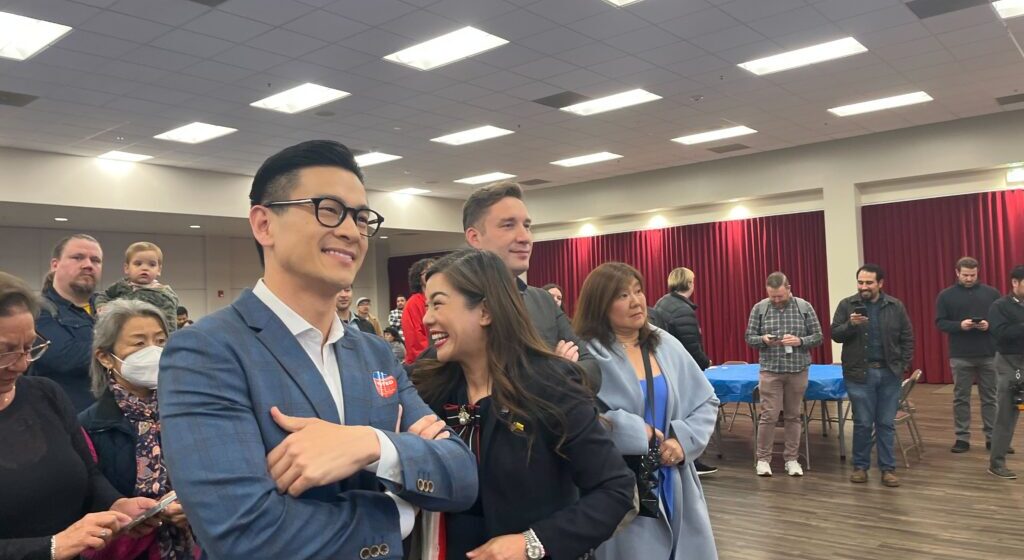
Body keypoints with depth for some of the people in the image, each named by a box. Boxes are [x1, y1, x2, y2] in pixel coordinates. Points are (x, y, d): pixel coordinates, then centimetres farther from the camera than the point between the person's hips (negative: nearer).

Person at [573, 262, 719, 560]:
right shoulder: (586, 355, -14)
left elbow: (707, 402, 10)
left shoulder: (666, 345, 6)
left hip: (675, 485, 6)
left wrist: (685, 440, -7)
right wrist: (634, 432, -20)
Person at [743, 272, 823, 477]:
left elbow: (818, 336, 2)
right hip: (770, 370, -1)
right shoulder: (759, 308, 0)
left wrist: (799, 341, -17)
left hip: (798, 370, 1)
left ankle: (792, 459, 19)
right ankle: (763, 459, 10)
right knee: (768, 415, -2)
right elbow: (749, 337, 3)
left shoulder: (804, 307, 0)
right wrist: (763, 339, -18)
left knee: (793, 415, 9)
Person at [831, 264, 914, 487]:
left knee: (886, 424, 7)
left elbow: (907, 338, 7)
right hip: (860, 373, -1)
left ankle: (888, 468, 17)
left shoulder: (896, 306, 4)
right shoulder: (846, 305, -1)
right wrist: (850, 324, -21)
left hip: (889, 373, 1)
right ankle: (860, 466, 17)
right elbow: (835, 334, -2)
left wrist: (903, 365, 0)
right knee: (863, 423, 4)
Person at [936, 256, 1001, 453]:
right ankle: (962, 438, 12)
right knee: (961, 398, 5)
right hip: (960, 356, -1)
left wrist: (990, 325, -14)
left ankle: (992, 438, 17)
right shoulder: (946, 295, 2)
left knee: (990, 398, 8)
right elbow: (940, 323, 0)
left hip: (989, 355, 1)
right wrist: (959, 325, -18)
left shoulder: (991, 293, 6)